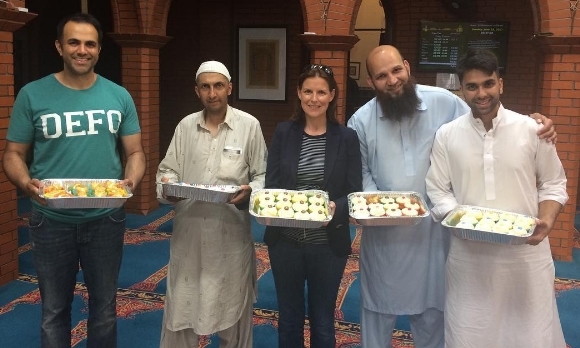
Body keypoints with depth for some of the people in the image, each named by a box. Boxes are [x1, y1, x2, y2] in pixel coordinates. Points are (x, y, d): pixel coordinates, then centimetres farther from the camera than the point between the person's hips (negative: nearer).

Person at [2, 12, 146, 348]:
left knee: (104, 307, 17)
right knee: (55, 310, 15)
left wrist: (132, 180, -17)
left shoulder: (119, 96, 1)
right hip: (52, 220, -1)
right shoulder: (33, 95, -4)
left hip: (106, 219, 1)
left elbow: (135, 151, 4)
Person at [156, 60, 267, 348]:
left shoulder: (249, 125, -2)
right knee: (181, 305, 12)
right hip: (189, 229, 2)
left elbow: (262, 174, 0)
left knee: (231, 306, 13)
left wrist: (250, 192, -20)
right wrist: (168, 187, -13)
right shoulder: (185, 126, 6)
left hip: (231, 231, -2)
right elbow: (167, 169, 9)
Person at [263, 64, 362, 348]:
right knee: (289, 319, 19)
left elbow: (355, 193, -5)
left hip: (328, 245, -1)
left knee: (322, 322, 16)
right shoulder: (283, 133, 0)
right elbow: (270, 184, -1)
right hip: (285, 242, 2)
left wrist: (336, 208, -25)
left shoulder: (347, 137, -4)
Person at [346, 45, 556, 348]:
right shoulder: (361, 121, -5)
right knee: (378, 306, 16)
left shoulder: (443, 102, -7)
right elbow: (360, 172, 1)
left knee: (431, 307, 17)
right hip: (383, 232, 0)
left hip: (432, 229, 0)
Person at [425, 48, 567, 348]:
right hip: (469, 255, 0)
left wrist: (546, 221, -13)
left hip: (526, 253, 0)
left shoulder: (532, 130, -1)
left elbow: (553, 185, 5)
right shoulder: (447, 135, 0)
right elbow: (438, 190, 1)